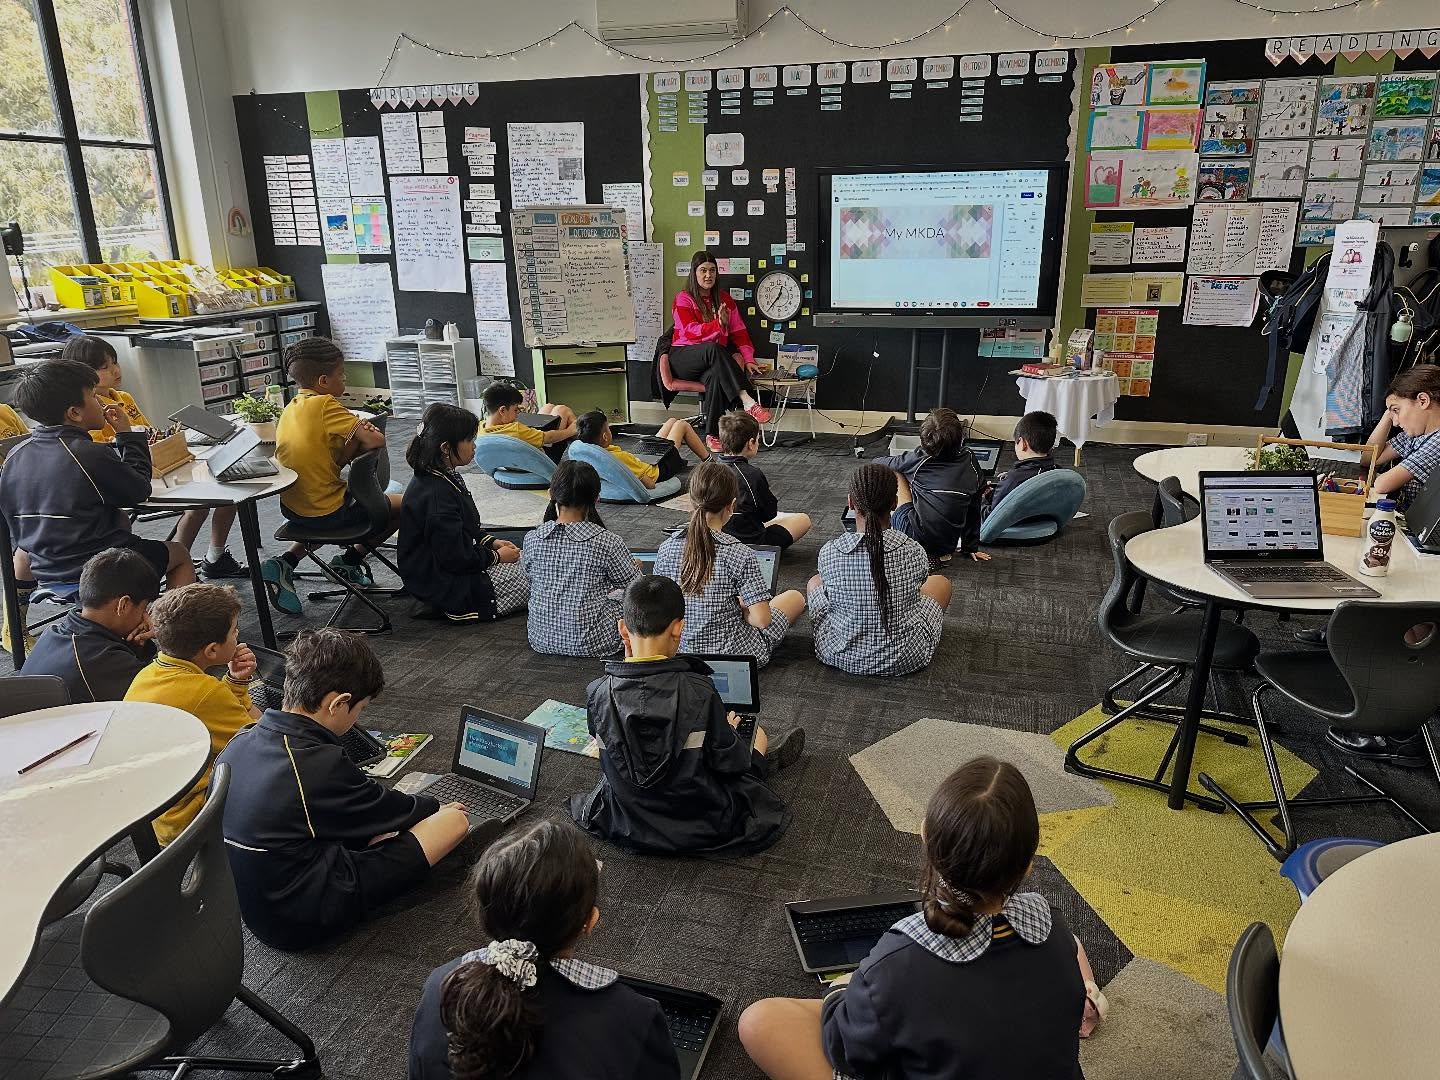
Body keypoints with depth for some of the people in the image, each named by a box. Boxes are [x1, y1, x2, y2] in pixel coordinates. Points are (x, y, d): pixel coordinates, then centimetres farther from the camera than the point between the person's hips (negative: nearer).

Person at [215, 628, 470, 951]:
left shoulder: (241, 742, -3)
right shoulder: (321, 766, -26)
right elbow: (391, 809, -8)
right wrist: (437, 808, 13)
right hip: (304, 921, -8)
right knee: (455, 820, -8)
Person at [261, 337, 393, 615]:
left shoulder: (291, 407, 7)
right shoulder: (325, 405, -18)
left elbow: (331, 462, 5)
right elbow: (377, 441, -22)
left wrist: (353, 444, -10)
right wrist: (361, 438, -1)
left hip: (291, 507, 8)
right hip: (327, 512, -8)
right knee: (402, 505, 9)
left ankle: (286, 564, 19)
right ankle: (349, 560, 15)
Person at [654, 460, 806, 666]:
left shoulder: (667, 548, -10)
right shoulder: (740, 555, -23)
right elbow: (762, 620, -22)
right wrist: (742, 609, 0)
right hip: (735, 655, -5)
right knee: (795, 598, 18)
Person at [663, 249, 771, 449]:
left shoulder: (724, 299, 15)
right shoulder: (683, 299, 2)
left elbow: (739, 332, 10)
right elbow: (691, 332, -13)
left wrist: (748, 358, -5)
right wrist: (718, 324, -28)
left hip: (713, 361, 3)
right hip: (684, 358, -3)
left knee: (716, 375, -36)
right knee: (713, 348, -37)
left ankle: (712, 436, -37)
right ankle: (748, 402, -48)